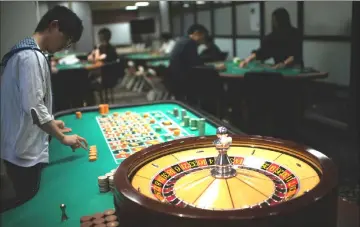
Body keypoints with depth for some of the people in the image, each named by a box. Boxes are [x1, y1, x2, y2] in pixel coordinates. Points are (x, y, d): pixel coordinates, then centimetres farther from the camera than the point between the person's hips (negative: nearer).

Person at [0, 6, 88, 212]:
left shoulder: (24, 51, 13)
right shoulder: (32, 57, -20)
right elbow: (33, 108, -25)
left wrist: (50, 122, 18)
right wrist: (62, 137, -15)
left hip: (19, 147, 10)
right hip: (24, 151, -10)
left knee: (24, 202, 18)